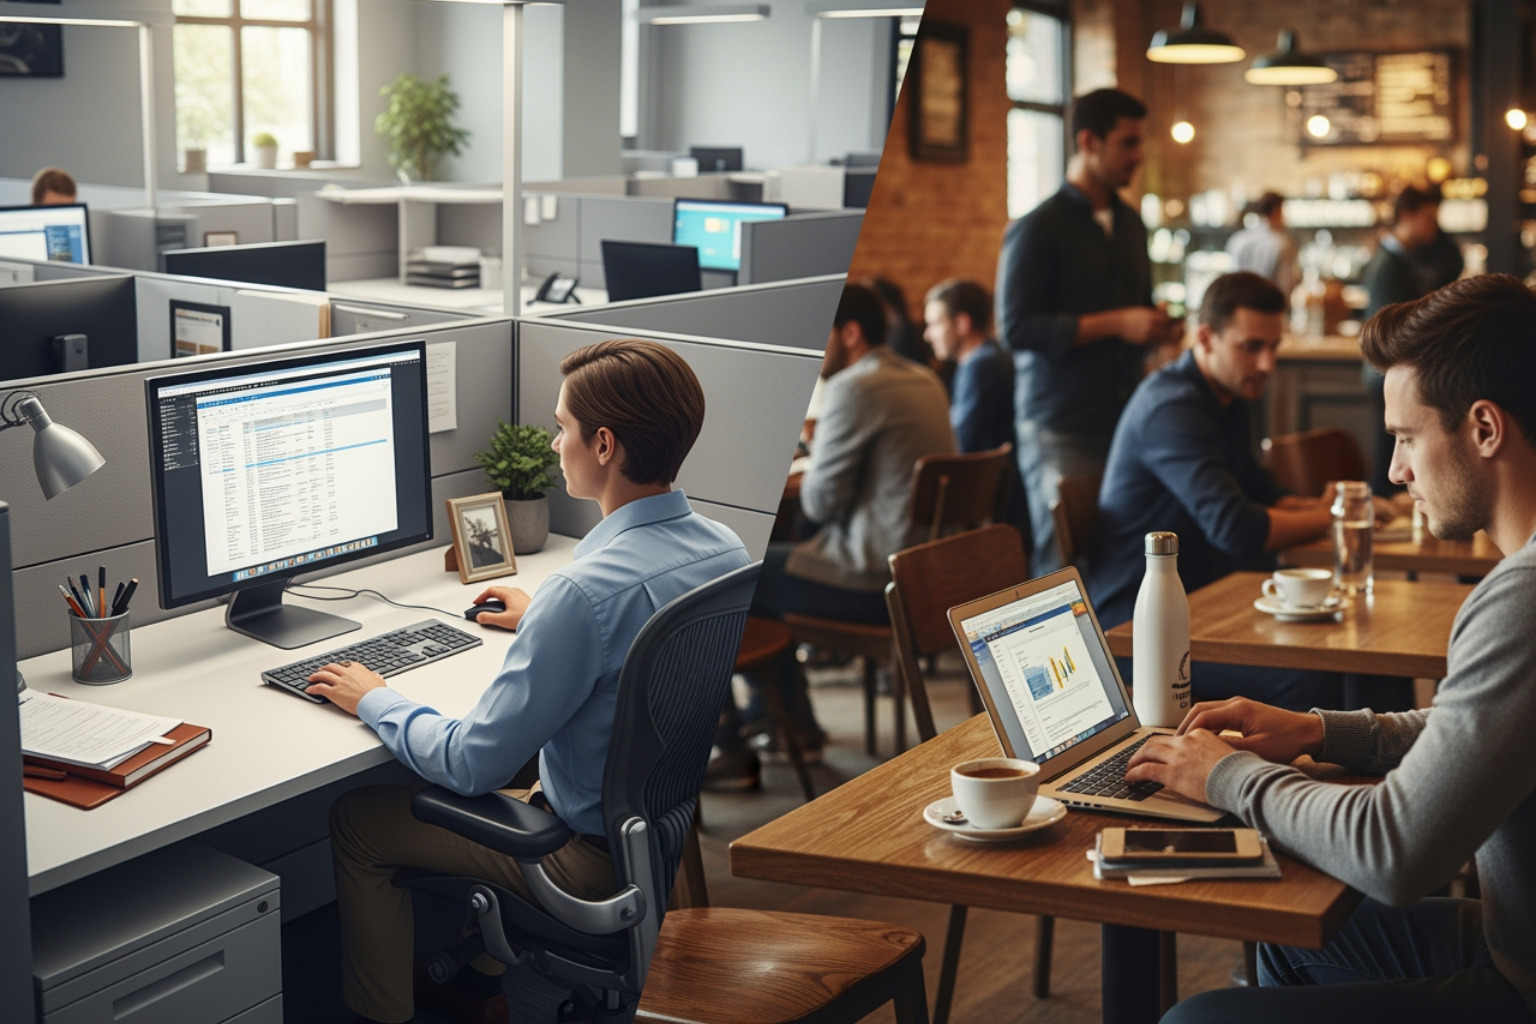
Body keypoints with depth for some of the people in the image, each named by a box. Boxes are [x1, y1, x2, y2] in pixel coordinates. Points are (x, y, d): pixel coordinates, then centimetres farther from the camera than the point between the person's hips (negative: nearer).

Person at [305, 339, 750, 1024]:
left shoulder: (586, 592, -32)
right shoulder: (725, 550, -7)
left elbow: (472, 766, -24)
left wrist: (374, 702, -8)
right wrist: (544, 622, 25)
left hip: (596, 856, -8)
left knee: (355, 819, 9)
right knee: (510, 786, 33)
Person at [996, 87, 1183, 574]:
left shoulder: (1130, 224, 17)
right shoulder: (1037, 229, -6)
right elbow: (1015, 328, -14)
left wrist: (1155, 327, 5)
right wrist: (1115, 324, -17)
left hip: (1125, 421, 6)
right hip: (1062, 429, -6)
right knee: (1064, 558, -5)